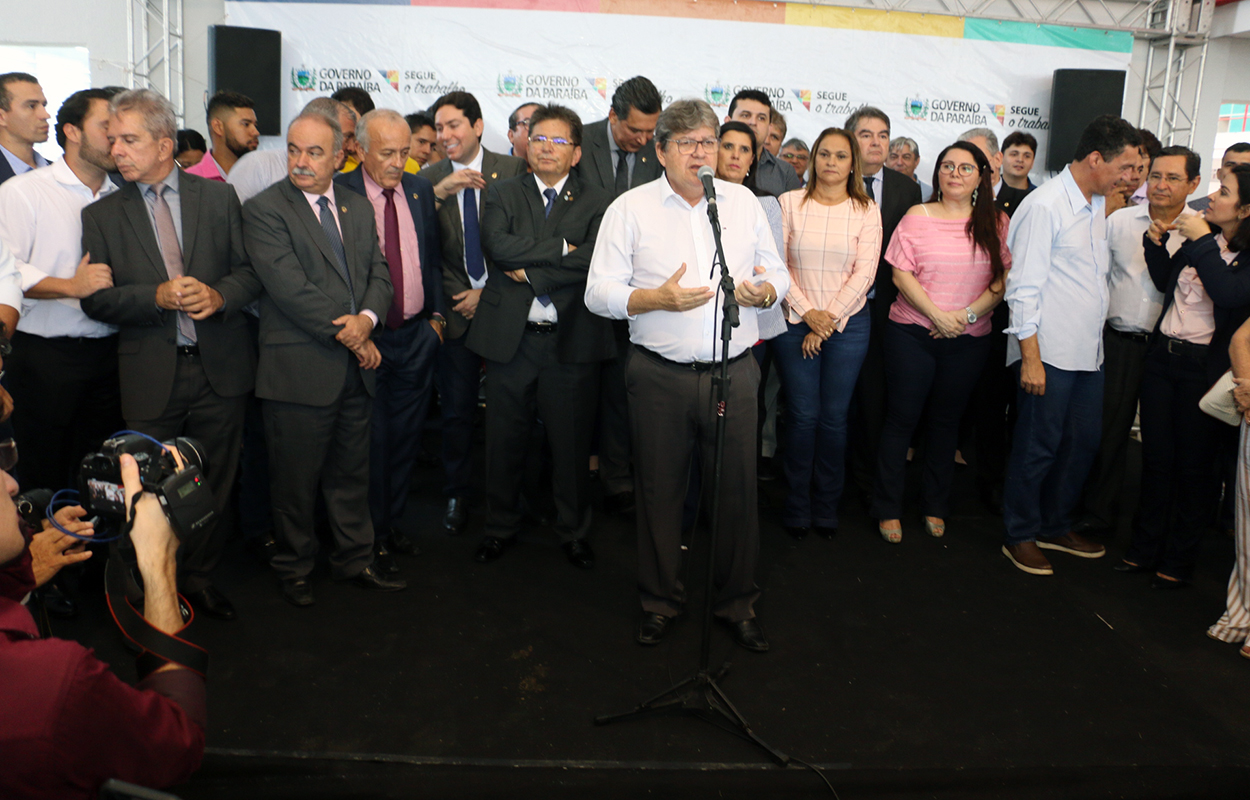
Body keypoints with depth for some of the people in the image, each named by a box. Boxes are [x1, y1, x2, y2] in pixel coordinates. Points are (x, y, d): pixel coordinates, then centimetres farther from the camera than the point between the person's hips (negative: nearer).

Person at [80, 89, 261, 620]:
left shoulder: (218, 197, 4)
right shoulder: (101, 215, 4)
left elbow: (251, 270, 5)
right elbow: (96, 300, -2)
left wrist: (219, 296, -15)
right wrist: (157, 297, -18)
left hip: (218, 368, 1)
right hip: (150, 375, 0)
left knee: (214, 486, 12)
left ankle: (199, 575, 30)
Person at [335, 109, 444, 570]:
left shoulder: (421, 190, 7)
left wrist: (436, 314, 10)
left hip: (416, 337, 5)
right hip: (366, 338, -4)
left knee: (406, 437, 13)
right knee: (370, 440, 3)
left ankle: (393, 523, 29)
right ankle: (371, 535, 18)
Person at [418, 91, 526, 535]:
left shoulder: (512, 170, 0)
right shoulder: (430, 178, 4)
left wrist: (488, 291, -6)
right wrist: (438, 191, -23)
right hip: (457, 308, 1)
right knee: (456, 408, 7)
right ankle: (456, 494, 25)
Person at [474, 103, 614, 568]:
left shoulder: (597, 203, 5)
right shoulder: (503, 195, 9)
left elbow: (594, 260, -12)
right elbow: (496, 244, -11)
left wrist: (530, 272, -12)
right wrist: (560, 248, -15)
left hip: (571, 340, -1)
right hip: (509, 338, 1)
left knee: (572, 443, 8)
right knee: (504, 442, 11)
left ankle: (574, 532, 26)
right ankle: (500, 528, 29)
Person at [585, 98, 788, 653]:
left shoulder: (743, 202, 12)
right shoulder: (630, 208, 2)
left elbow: (777, 273, 15)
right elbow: (599, 292, -2)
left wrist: (763, 291, -8)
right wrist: (657, 299, -17)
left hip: (733, 373, 2)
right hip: (661, 376, -2)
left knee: (738, 491, 6)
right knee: (659, 492, 7)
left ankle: (737, 602, 25)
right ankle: (660, 601, 26)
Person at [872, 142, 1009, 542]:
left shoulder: (996, 223, 5)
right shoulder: (918, 217, 0)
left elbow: (1004, 279, 1)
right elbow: (901, 274, -5)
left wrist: (968, 314, -13)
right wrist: (938, 316, -13)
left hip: (969, 340, 2)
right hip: (912, 333, -2)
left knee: (946, 421, 11)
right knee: (901, 418, 1)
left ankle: (935, 507, 24)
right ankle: (888, 509, 12)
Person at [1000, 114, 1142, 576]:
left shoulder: (1098, 206, 13)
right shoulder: (1045, 206, -14)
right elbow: (1024, 287, -17)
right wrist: (1030, 358, -19)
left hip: (1088, 352, 9)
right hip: (1050, 353, -9)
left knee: (1082, 442, 15)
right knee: (1038, 446, 2)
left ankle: (1055, 527, 32)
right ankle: (1020, 537, 18)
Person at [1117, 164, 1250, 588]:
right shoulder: (1201, 237, 7)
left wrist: (1202, 242, -20)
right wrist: (1156, 243, 3)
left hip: (1203, 366, -5)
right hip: (1164, 354, 6)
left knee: (1193, 465, 6)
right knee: (1156, 456, 11)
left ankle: (1179, 560, 20)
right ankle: (1145, 548, 24)